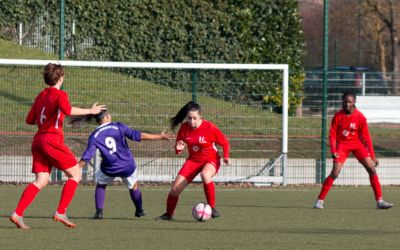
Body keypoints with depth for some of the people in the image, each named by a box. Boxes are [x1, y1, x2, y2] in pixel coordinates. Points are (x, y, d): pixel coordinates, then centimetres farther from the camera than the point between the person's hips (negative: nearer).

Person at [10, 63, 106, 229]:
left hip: (38, 140, 8)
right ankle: (60, 213, -4)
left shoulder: (40, 96, 17)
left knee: (41, 181, 5)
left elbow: (30, 120, 20)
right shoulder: (60, 95, -5)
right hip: (52, 139, -8)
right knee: (75, 175, 3)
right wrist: (90, 111, -19)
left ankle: (18, 214, -10)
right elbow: (68, 110, -26)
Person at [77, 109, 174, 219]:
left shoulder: (94, 136, -5)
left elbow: (87, 156, -8)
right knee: (133, 186, 25)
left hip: (109, 169, 0)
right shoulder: (119, 127, -7)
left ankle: (99, 212, 12)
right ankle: (139, 210, 36)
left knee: (100, 185, 25)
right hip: (127, 166, 0)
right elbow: (138, 136, -9)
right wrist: (160, 137, -4)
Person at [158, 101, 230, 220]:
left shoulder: (210, 127, -21)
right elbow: (178, 148, 0)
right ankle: (168, 214, 22)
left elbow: (224, 142, -7)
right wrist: (179, 149, -23)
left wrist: (226, 157, -21)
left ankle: (212, 208, -26)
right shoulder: (184, 128, -11)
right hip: (193, 160, 4)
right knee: (175, 189, -5)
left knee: (205, 175, -40)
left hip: (210, 160, -4)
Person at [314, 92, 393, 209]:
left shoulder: (360, 117, -10)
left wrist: (372, 156, -6)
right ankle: (320, 200, -7)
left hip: (357, 144, 2)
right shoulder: (338, 116, -11)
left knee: (372, 169, -8)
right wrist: (333, 151, -19)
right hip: (342, 144, -2)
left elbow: (366, 137, -5)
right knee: (335, 172, -15)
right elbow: (332, 135, -5)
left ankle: (379, 201, -2)